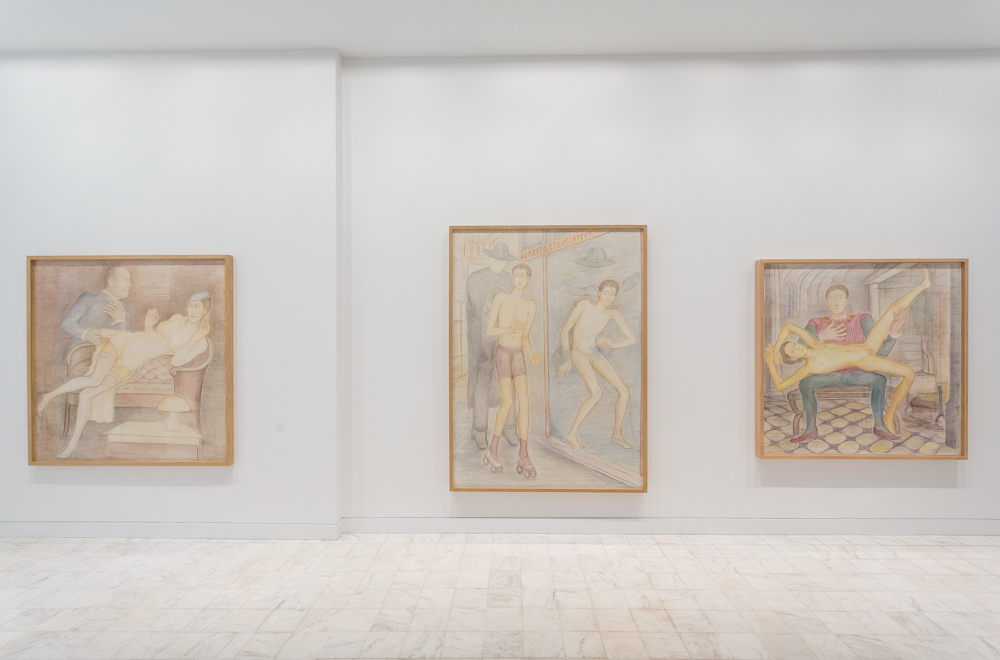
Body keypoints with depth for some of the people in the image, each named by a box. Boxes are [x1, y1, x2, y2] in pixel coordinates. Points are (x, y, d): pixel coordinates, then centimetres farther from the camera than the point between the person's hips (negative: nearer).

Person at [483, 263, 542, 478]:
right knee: (508, 402, -16)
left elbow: (525, 337, 8)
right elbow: (488, 331, -6)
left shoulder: (530, 305, 9)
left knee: (524, 402, -12)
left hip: (519, 356, 4)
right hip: (502, 354, -4)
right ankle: (493, 449, 1)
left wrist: (532, 357, -12)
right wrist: (511, 330, -23)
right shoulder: (500, 297, -3)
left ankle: (523, 456, -11)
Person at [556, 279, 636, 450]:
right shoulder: (584, 304, -12)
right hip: (579, 354, -5)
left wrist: (612, 345, -13)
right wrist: (568, 359, -3)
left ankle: (617, 434, 16)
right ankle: (572, 434, -17)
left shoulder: (614, 313, -1)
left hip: (596, 354, 6)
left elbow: (631, 339, 3)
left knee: (625, 392, -1)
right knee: (597, 392, -28)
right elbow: (565, 330, -7)